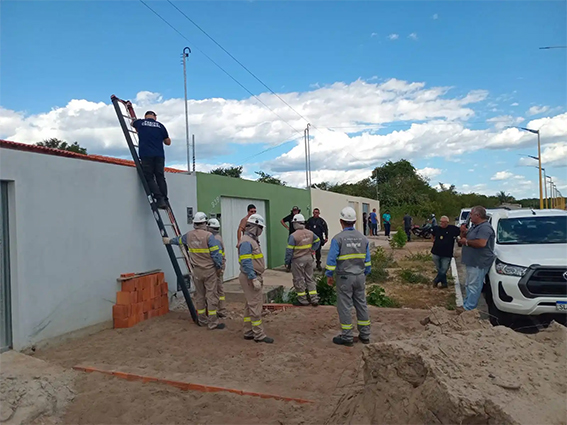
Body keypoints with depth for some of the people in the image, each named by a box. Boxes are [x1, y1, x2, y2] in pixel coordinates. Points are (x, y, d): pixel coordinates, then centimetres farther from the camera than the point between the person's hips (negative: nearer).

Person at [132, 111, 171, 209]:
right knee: (160, 177, 7)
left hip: (146, 155, -2)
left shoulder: (140, 123, 9)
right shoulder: (160, 125, 10)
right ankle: (164, 200, 1)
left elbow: (132, 123, 35)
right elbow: (168, 142, 15)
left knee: (150, 178, -2)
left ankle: (160, 199, -16)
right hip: (159, 155, 2)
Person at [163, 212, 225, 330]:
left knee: (199, 295, 14)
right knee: (211, 295, -2)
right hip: (209, 270, -5)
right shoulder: (208, 236, -14)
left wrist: (169, 241, 49)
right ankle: (213, 323, -1)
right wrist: (219, 267, -1)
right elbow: (216, 253, -15)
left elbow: (179, 240, 27)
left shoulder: (189, 235, 5)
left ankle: (202, 320, 23)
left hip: (196, 270, 6)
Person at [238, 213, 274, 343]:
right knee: (255, 306, -5)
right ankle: (259, 335, 1)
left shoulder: (252, 240, 15)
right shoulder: (246, 241, -17)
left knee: (250, 305, 15)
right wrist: (254, 279, -24)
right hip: (250, 278, -11)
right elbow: (246, 262, -23)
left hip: (254, 277, 11)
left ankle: (248, 332, 23)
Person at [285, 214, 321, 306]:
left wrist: (287, 262, -4)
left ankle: (303, 300, 13)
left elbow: (289, 250, -14)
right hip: (309, 258, 6)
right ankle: (314, 299, 18)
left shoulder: (293, 236, -17)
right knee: (310, 278, 16)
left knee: (299, 280, 6)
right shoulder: (310, 233, 2)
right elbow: (318, 241, 17)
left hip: (298, 260, -6)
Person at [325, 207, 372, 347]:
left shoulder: (338, 238, -12)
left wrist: (329, 275, -3)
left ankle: (347, 337, 10)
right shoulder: (363, 238, 5)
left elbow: (332, 259, -13)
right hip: (360, 276, 5)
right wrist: (365, 274, 18)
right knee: (361, 305, 13)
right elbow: (367, 259, 9)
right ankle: (365, 335, 21)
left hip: (344, 277, -5)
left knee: (344, 307, 3)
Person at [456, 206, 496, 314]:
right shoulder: (475, 226, 17)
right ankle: (466, 304, 26)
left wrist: (466, 241, -18)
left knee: (474, 286, -6)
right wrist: (463, 232, 1)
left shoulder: (485, 227, -17)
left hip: (479, 263, -11)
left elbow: (481, 243, -31)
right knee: (469, 285, 17)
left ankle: (468, 307, -3)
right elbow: (464, 238, 23)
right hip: (472, 261, 11)